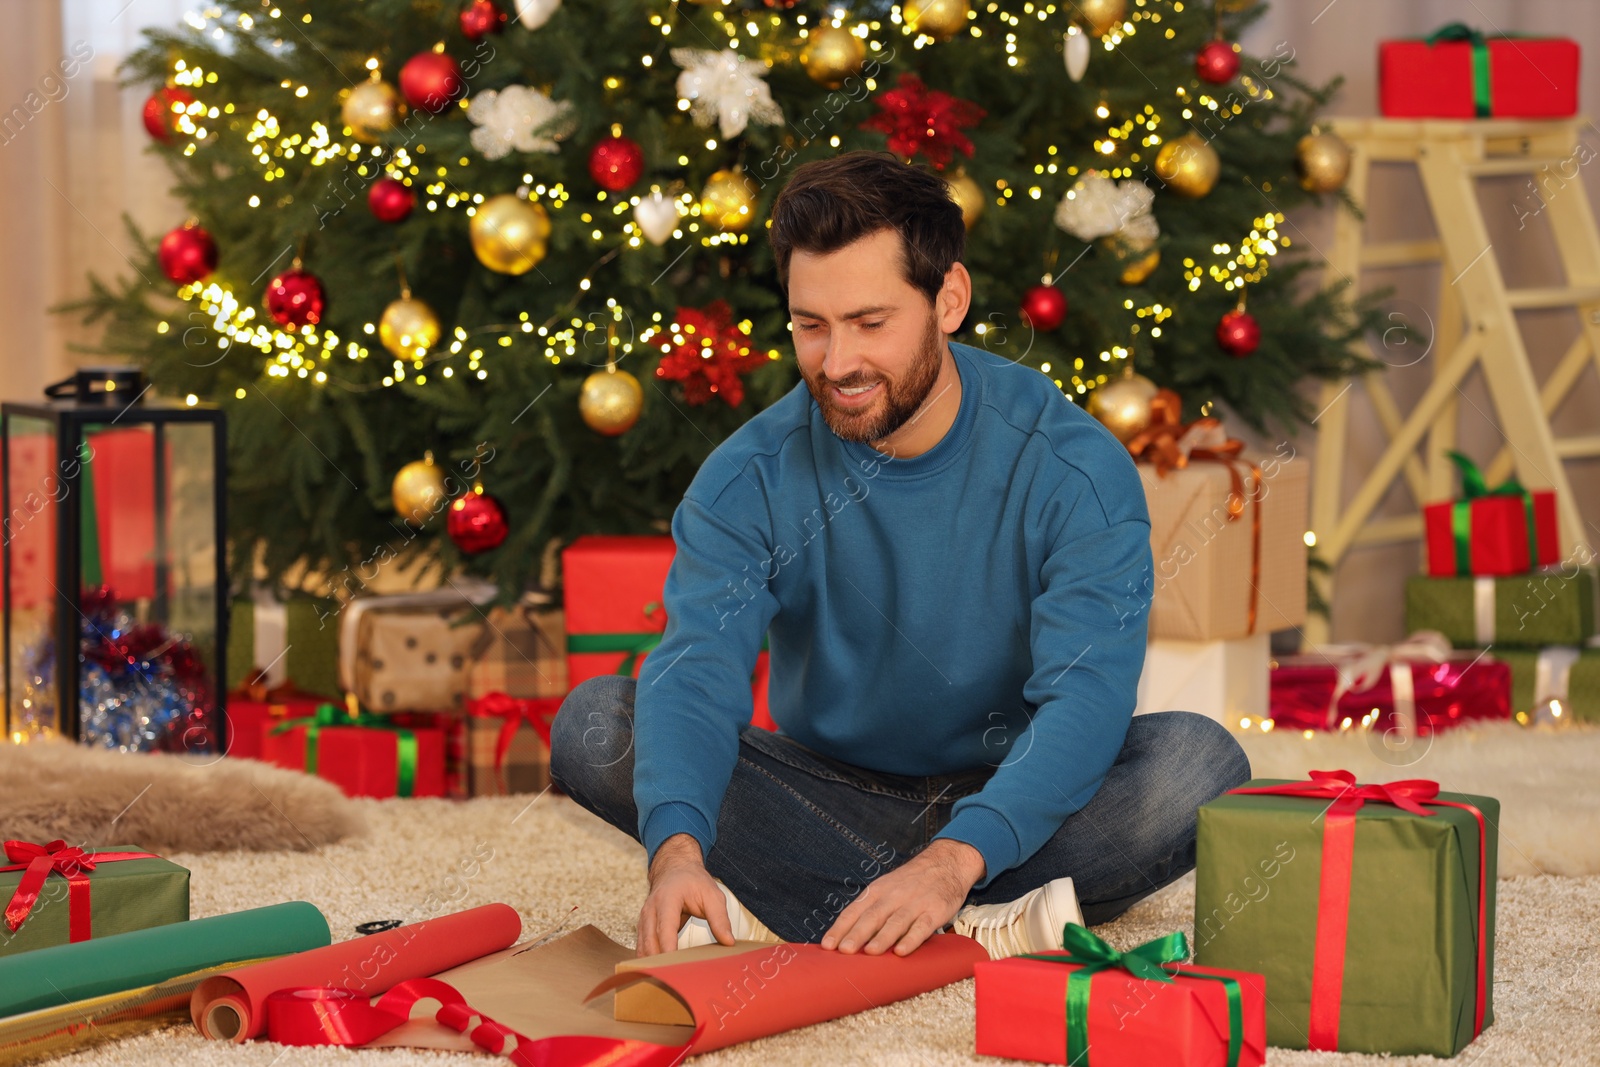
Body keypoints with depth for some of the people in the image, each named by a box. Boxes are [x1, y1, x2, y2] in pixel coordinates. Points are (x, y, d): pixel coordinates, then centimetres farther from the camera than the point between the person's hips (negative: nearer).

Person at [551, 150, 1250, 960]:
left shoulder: (1074, 469, -15)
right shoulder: (751, 477, -9)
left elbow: (1086, 699, -26)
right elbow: (695, 672, -22)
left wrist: (953, 860, -43)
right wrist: (676, 847, -44)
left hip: (1005, 796, -2)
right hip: (829, 796, 2)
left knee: (1198, 762, -30)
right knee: (593, 723, -21)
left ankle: (790, 909, -30)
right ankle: (977, 928, -30)